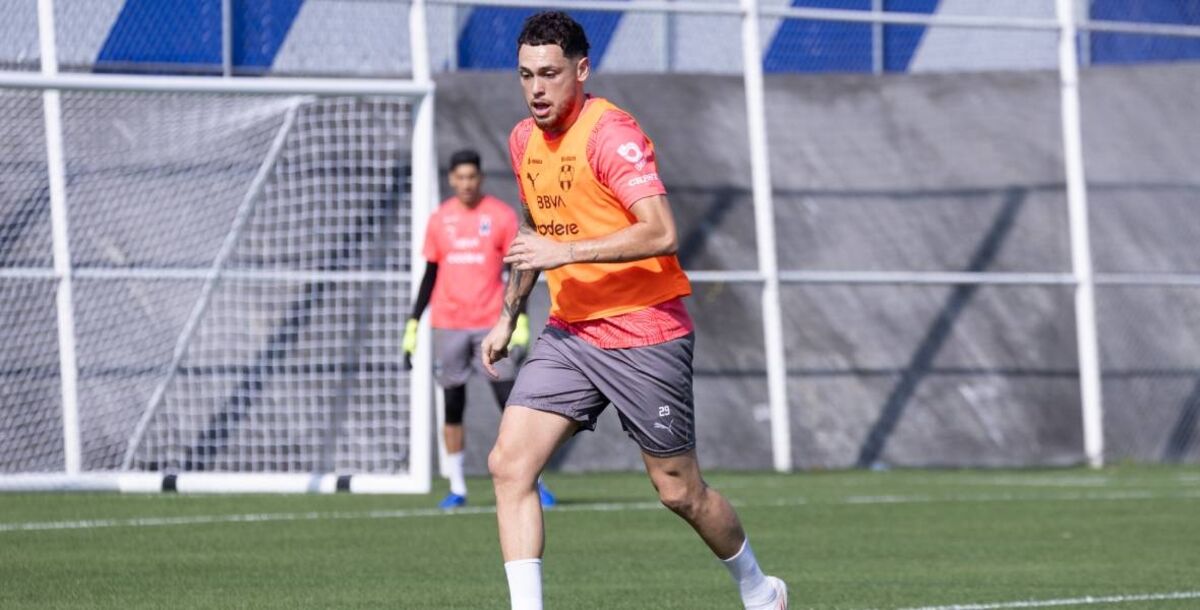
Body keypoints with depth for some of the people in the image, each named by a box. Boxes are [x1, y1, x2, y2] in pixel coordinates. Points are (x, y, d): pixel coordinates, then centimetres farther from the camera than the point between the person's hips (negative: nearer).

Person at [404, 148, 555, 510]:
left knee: (510, 399, -8)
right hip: (448, 326, 3)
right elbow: (430, 274, 13)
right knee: (452, 405, 3)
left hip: (491, 324, -3)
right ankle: (457, 487, 10)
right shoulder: (440, 220, 8)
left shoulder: (501, 216, 1)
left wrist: (520, 320, -9)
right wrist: (413, 323, 9)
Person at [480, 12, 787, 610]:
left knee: (679, 491, 4)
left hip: (644, 334, -7)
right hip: (568, 331, 7)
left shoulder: (610, 134, -17)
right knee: (508, 464, -11)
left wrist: (567, 252, -31)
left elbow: (661, 232, -28)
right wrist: (509, 315, 26)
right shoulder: (524, 139, 8)